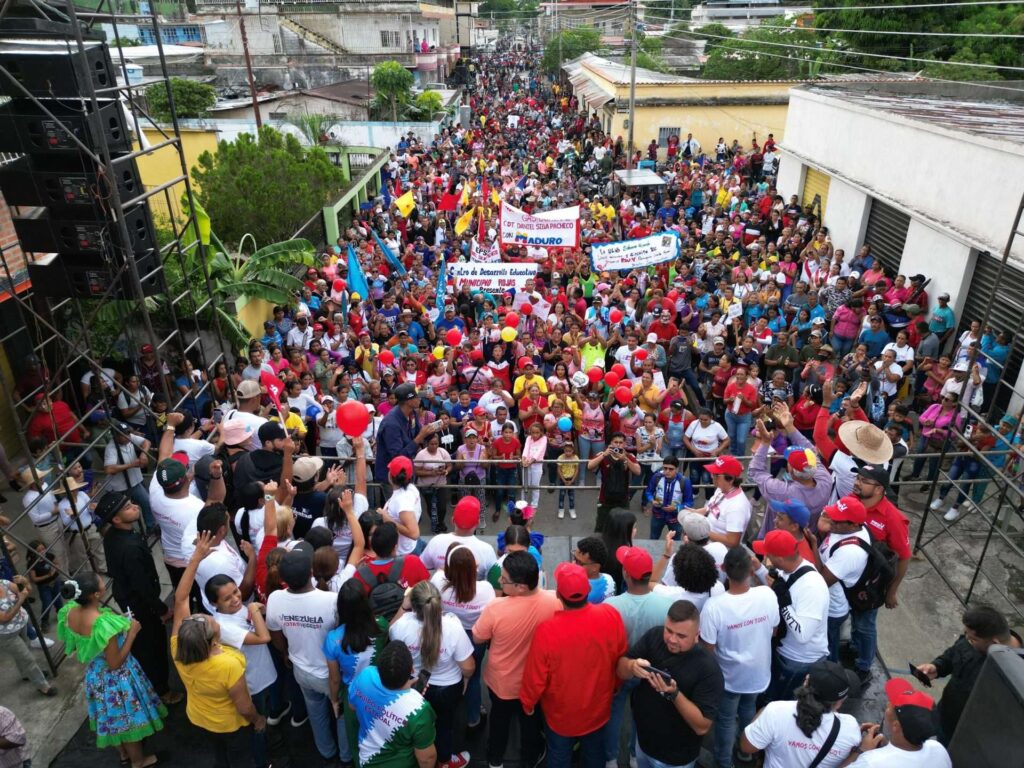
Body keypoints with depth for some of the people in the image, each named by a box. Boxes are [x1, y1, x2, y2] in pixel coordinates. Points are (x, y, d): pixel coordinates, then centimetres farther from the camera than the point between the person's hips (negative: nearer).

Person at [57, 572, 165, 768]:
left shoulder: (70, 613, -16)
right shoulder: (103, 624, -39)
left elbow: (74, 644, 4)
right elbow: (115, 663, -27)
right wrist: (132, 633, -23)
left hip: (95, 674, 7)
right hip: (116, 677, -7)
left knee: (114, 716, 30)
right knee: (128, 717, 19)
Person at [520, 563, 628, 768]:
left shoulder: (547, 630, -34)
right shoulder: (611, 616, -26)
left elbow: (535, 677, -20)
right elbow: (621, 659, -9)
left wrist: (527, 703, 1)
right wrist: (615, 687, 11)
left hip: (561, 713, -2)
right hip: (598, 708, 2)